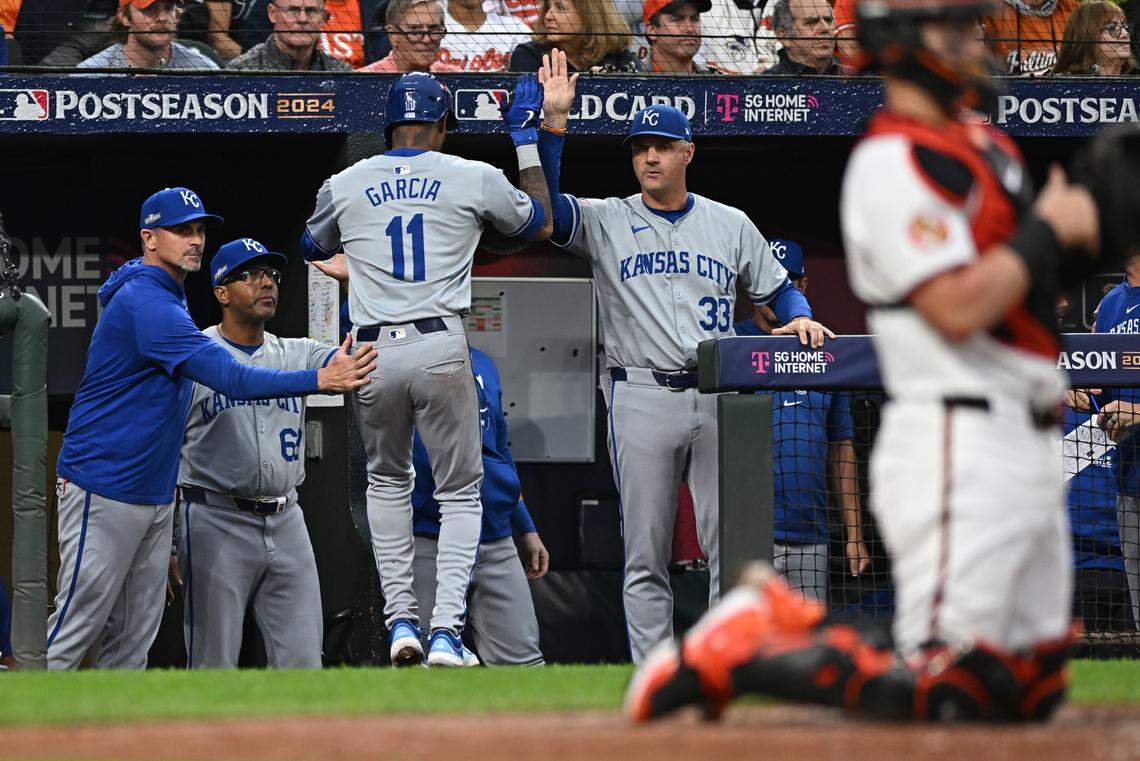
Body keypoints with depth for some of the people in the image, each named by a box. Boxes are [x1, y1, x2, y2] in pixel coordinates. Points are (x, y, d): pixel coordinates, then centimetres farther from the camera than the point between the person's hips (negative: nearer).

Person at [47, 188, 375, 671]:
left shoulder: (165, 300, 16)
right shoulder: (144, 302, -19)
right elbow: (231, 379, -26)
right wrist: (321, 381, -29)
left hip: (154, 497, 10)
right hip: (104, 495, -10)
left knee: (131, 644, 8)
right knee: (75, 629, -9)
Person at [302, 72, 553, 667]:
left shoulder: (344, 185, 7)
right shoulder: (475, 179, 3)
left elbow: (312, 249, 28)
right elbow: (541, 224, 21)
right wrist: (526, 141, 28)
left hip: (371, 352, 2)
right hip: (441, 349, -2)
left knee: (387, 481, 23)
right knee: (459, 490, 8)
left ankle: (399, 618, 12)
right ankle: (447, 630, -7)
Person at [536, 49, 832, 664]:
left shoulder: (730, 225, 15)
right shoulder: (606, 222, 7)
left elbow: (777, 289, 21)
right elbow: (544, 204, -9)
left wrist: (800, 318, -2)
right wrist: (554, 123, -17)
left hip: (719, 400, 1)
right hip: (641, 399, -1)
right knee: (645, 556, -1)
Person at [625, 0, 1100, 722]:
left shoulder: (985, 143, 17)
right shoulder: (893, 164, -12)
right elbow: (956, 309, -21)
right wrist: (1048, 228, -11)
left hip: (1028, 446, 10)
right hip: (957, 441, -10)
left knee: (1030, 691, 10)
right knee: (941, 691, -14)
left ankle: (792, 621, 17)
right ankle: (730, 654, 0)